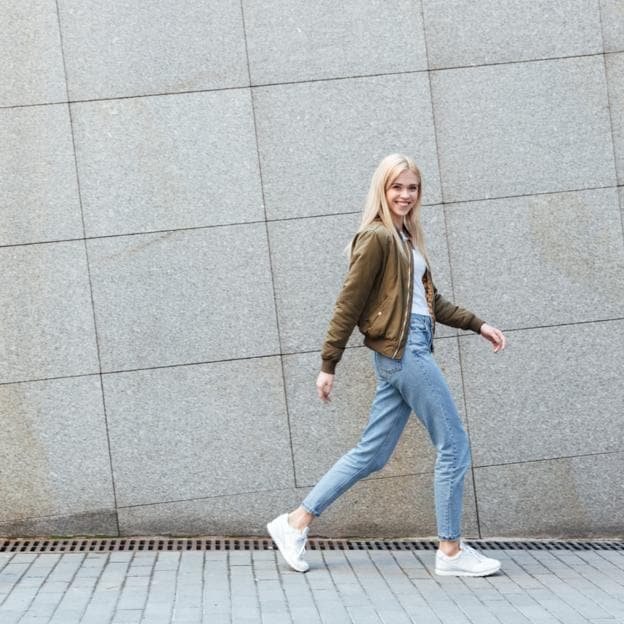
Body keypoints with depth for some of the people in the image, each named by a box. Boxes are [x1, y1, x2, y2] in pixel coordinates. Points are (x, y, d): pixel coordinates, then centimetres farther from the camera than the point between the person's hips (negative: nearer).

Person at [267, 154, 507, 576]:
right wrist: (328, 365, -11)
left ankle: (297, 522, 15)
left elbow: (431, 301, 22)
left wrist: (477, 325, 16)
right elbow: (348, 304, -11)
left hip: (409, 349, 9)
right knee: (454, 446, -2)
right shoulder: (376, 237, -10)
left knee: (372, 453, 10)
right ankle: (451, 551, 7)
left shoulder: (406, 238, 17)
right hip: (402, 349, -9)